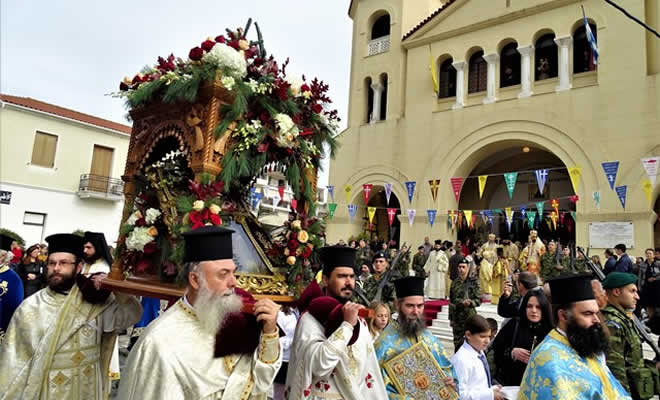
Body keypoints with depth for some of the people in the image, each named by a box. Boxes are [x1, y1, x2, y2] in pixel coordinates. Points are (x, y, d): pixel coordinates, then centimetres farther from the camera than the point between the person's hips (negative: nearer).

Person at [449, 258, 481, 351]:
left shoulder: (473, 282, -5)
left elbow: (479, 299, -7)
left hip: (469, 317, -4)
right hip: (457, 318, 4)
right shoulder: (455, 283, 7)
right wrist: (451, 318, 13)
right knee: (457, 342, 11)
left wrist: (470, 303, -27)